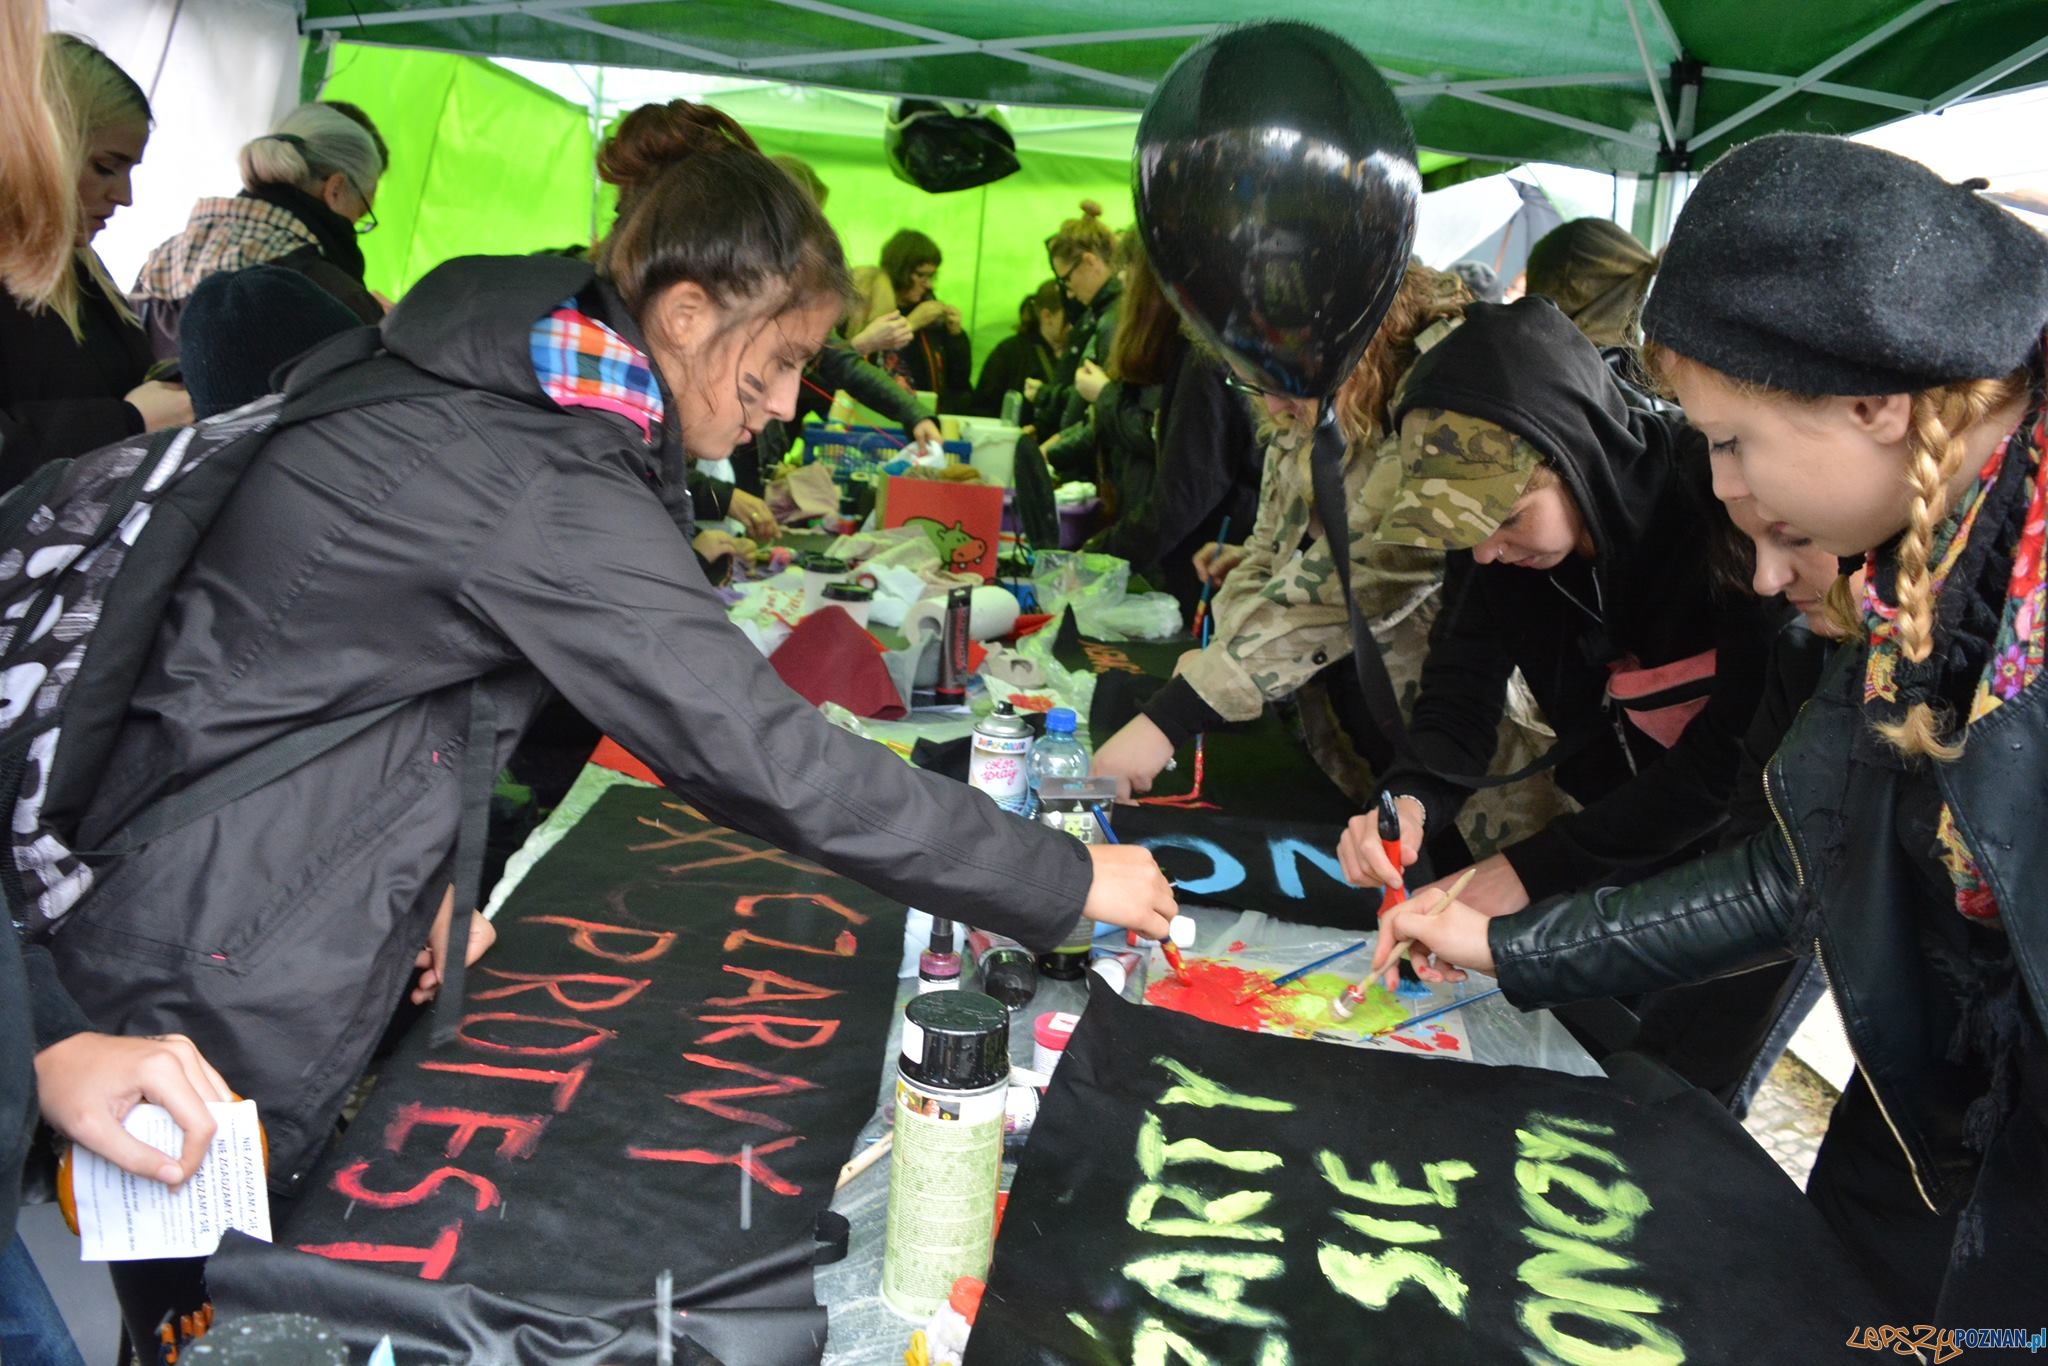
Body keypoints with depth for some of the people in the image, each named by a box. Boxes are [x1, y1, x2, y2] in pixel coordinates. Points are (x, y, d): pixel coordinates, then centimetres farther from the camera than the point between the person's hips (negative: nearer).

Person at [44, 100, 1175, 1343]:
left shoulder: (482, 380, 1)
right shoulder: (553, 497, -29)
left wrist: (426, 863, 7)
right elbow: (773, 763, -30)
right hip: (216, 955, -9)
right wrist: (1070, 882, -22)